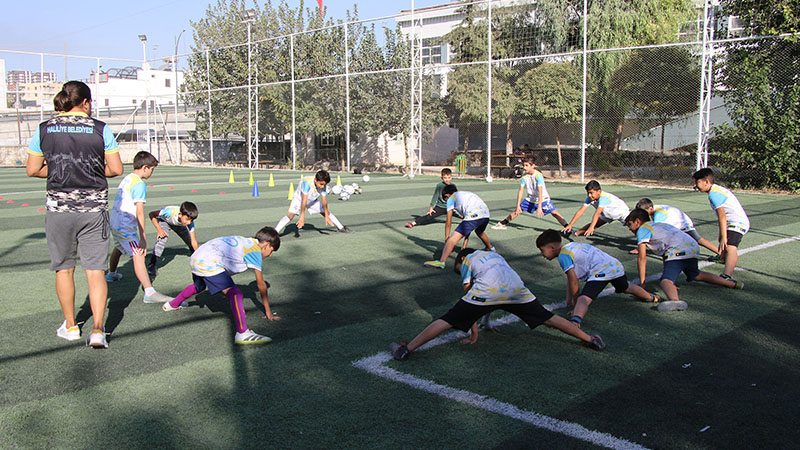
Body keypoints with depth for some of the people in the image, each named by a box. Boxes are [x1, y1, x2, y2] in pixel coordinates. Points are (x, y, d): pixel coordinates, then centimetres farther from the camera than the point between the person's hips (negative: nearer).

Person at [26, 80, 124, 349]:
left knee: (64, 268, 17)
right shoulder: (100, 129, -3)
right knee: (95, 271, 4)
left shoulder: (44, 130, 2)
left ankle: (70, 326, 28)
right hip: (94, 208, -1)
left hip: (58, 207, 1)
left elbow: (32, 170, 5)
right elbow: (116, 169, -3)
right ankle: (97, 329, -5)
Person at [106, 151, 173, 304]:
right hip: (126, 226, -10)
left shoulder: (126, 179, 13)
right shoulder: (139, 184, -15)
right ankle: (149, 293, -30)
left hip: (114, 222, 10)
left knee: (118, 248, 34)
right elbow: (139, 213, -20)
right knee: (138, 256, -19)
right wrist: (143, 238, -21)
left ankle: (111, 274, 61)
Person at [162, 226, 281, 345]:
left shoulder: (245, 242, 20)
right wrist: (268, 311, 8)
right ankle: (242, 334, -35)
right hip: (209, 264, -10)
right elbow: (261, 284, 1)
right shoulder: (256, 250, -2)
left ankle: (172, 304, 65)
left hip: (195, 258, 10)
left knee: (198, 286, 39)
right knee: (235, 293, -19)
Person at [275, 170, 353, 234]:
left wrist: (326, 216, -15)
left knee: (327, 213, 7)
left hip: (312, 201, 5)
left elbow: (324, 200, -18)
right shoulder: (307, 182, -40)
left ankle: (341, 228, 25)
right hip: (299, 199, -5)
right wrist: (302, 216, -43)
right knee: (290, 215, -25)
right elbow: (304, 200, -42)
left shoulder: (323, 185, -24)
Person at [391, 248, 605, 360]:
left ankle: (406, 350, -5)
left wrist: (473, 331, 24)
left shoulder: (467, 260, 27)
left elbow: (468, 293, 20)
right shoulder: (494, 254, 42)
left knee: (446, 321, -1)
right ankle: (591, 340, 27)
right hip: (516, 287, 5)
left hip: (488, 289, -4)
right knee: (548, 318, 20)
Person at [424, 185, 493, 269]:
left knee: (453, 238, -7)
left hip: (473, 216, -8)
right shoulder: (467, 194, 38)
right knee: (480, 232, 40)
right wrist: (465, 243, 39)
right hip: (486, 215, 8)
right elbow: (469, 226, 37)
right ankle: (490, 249, 64)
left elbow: (448, 223, 16)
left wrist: (446, 239, 26)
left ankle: (441, 261, -21)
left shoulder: (451, 198, 18)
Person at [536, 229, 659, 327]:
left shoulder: (563, 255, -9)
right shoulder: (569, 247, 19)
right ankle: (651, 297, 68)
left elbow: (573, 281, -9)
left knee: (584, 300, -27)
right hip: (616, 265, 10)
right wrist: (569, 300, 26)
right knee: (626, 287, 40)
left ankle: (576, 321, -58)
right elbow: (570, 278, 24)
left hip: (602, 271, -10)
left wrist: (574, 303, 1)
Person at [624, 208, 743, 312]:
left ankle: (675, 300, -55)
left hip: (679, 251, -9)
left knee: (665, 281, -24)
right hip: (693, 247, 9)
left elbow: (642, 259, 1)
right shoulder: (659, 225, 33)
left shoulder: (642, 229, 6)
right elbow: (665, 255, 37)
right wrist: (669, 278, 40)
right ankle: (732, 283, 42)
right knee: (696, 275, 34)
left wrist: (642, 283, 4)